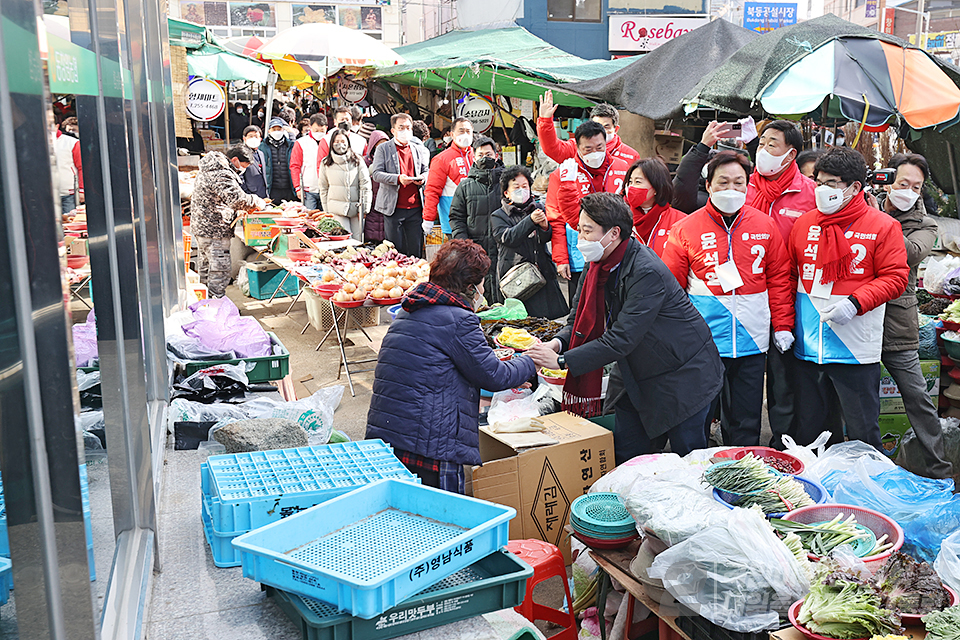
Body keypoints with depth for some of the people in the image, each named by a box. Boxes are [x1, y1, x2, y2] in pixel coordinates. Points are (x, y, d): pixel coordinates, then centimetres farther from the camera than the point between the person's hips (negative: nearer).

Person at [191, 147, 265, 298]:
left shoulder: (210, 168, 12)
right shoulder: (222, 175, -23)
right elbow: (237, 199, -32)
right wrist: (257, 202, -16)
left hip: (200, 225, 11)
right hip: (215, 230, -11)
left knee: (205, 267, 19)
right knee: (220, 269, -5)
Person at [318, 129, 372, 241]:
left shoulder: (358, 161, 6)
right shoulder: (326, 164, 8)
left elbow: (366, 186, 3)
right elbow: (323, 189, 11)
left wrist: (364, 208, -3)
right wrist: (326, 211, 6)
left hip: (356, 207, 1)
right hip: (337, 208, -1)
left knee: (357, 240, -1)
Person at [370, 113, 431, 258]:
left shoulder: (420, 149, 14)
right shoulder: (383, 149, 3)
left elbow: (426, 171, 21)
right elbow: (376, 174, -5)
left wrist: (423, 178, -4)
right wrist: (398, 179, -21)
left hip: (415, 207, 3)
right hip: (393, 207, -3)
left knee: (416, 250, 4)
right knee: (395, 250, 2)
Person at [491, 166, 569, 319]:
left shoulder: (538, 208, 15)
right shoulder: (498, 217, 7)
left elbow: (546, 238, 3)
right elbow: (509, 238, -11)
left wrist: (544, 226, -21)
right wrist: (530, 221, -23)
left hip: (543, 271, 3)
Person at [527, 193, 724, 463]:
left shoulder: (646, 272, -29)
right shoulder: (599, 264, -3)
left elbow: (621, 339, -32)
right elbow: (579, 318, 3)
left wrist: (562, 360, -31)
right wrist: (558, 343, -19)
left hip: (682, 376, -7)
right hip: (634, 378, 8)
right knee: (625, 457, 9)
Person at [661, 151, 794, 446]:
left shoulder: (765, 226, 6)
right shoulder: (685, 230, -3)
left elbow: (779, 279, 10)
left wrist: (783, 326, 6)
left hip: (751, 344, 2)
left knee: (745, 424, 12)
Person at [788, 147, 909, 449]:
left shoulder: (883, 226, -4)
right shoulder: (804, 223, 8)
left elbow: (895, 277, -7)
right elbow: (789, 275, 13)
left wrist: (855, 303, -20)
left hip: (856, 349, -4)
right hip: (807, 346, 4)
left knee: (862, 431, 6)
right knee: (807, 429, 15)